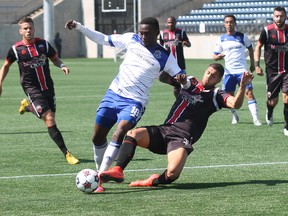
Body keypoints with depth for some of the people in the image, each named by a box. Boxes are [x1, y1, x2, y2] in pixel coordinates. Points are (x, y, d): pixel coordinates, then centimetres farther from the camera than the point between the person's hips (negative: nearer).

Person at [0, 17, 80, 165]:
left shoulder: (44, 44, 2)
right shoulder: (16, 49, -4)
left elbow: (54, 59, 14)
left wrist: (62, 66, -7)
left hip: (48, 87, 4)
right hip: (32, 89, -4)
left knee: (49, 116, 11)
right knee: (49, 119, -16)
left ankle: (27, 106, 40)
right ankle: (66, 154, -15)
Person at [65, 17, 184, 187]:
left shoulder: (165, 57, -3)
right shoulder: (131, 39, 5)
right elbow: (103, 39, 13)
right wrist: (79, 27, 6)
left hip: (134, 102, -4)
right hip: (113, 94, 4)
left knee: (120, 134, -27)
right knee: (98, 137, 7)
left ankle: (102, 174, -27)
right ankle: (100, 170, 29)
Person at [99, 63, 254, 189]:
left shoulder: (216, 96, 6)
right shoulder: (191, 84, 21)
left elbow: (235, 104, -10)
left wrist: (243, 86, -29)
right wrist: (180, 78, -14)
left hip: (182, 138, -4)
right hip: (163, 131, 4)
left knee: (172, 173, -32)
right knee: (132, 134, -23)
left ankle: (154, 182, -1)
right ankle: (118, 171, -29)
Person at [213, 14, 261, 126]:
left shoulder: (242, 36, 1)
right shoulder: (221, 39, 5)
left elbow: (250, 48, 17)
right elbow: (215, 56, 8)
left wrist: (252, 64, 14)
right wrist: (219, 56, -16)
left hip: (242, 70, -2)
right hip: (229, 72, 2)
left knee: (249, 93, -13)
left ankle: (256, 119, -15)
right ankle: (235, 116, 26)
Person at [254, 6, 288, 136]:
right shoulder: (267, 31, -7)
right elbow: (258, 47, 3)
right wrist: (257, 65, -5)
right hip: (272, 71, -1)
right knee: (273, 101, 4)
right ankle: (269, 113, 42)